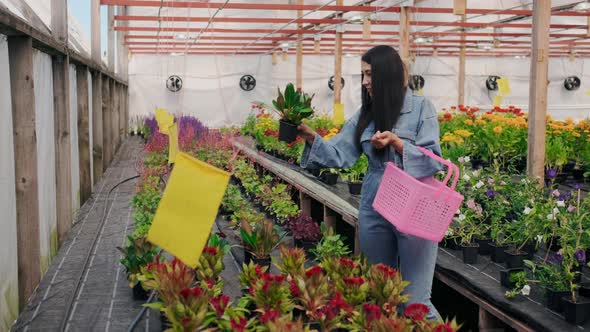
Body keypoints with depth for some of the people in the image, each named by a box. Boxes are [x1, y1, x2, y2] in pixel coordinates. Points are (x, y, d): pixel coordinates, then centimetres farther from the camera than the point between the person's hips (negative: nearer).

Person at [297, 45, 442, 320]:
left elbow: (433, 160, -10)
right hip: (374, 210, 5)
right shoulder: (365, 114, 9)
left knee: (415, 302, -4)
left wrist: (397, 143, -23)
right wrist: (311, 138, -10)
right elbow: (340, 155, 3)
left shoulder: (420, 107, -4)